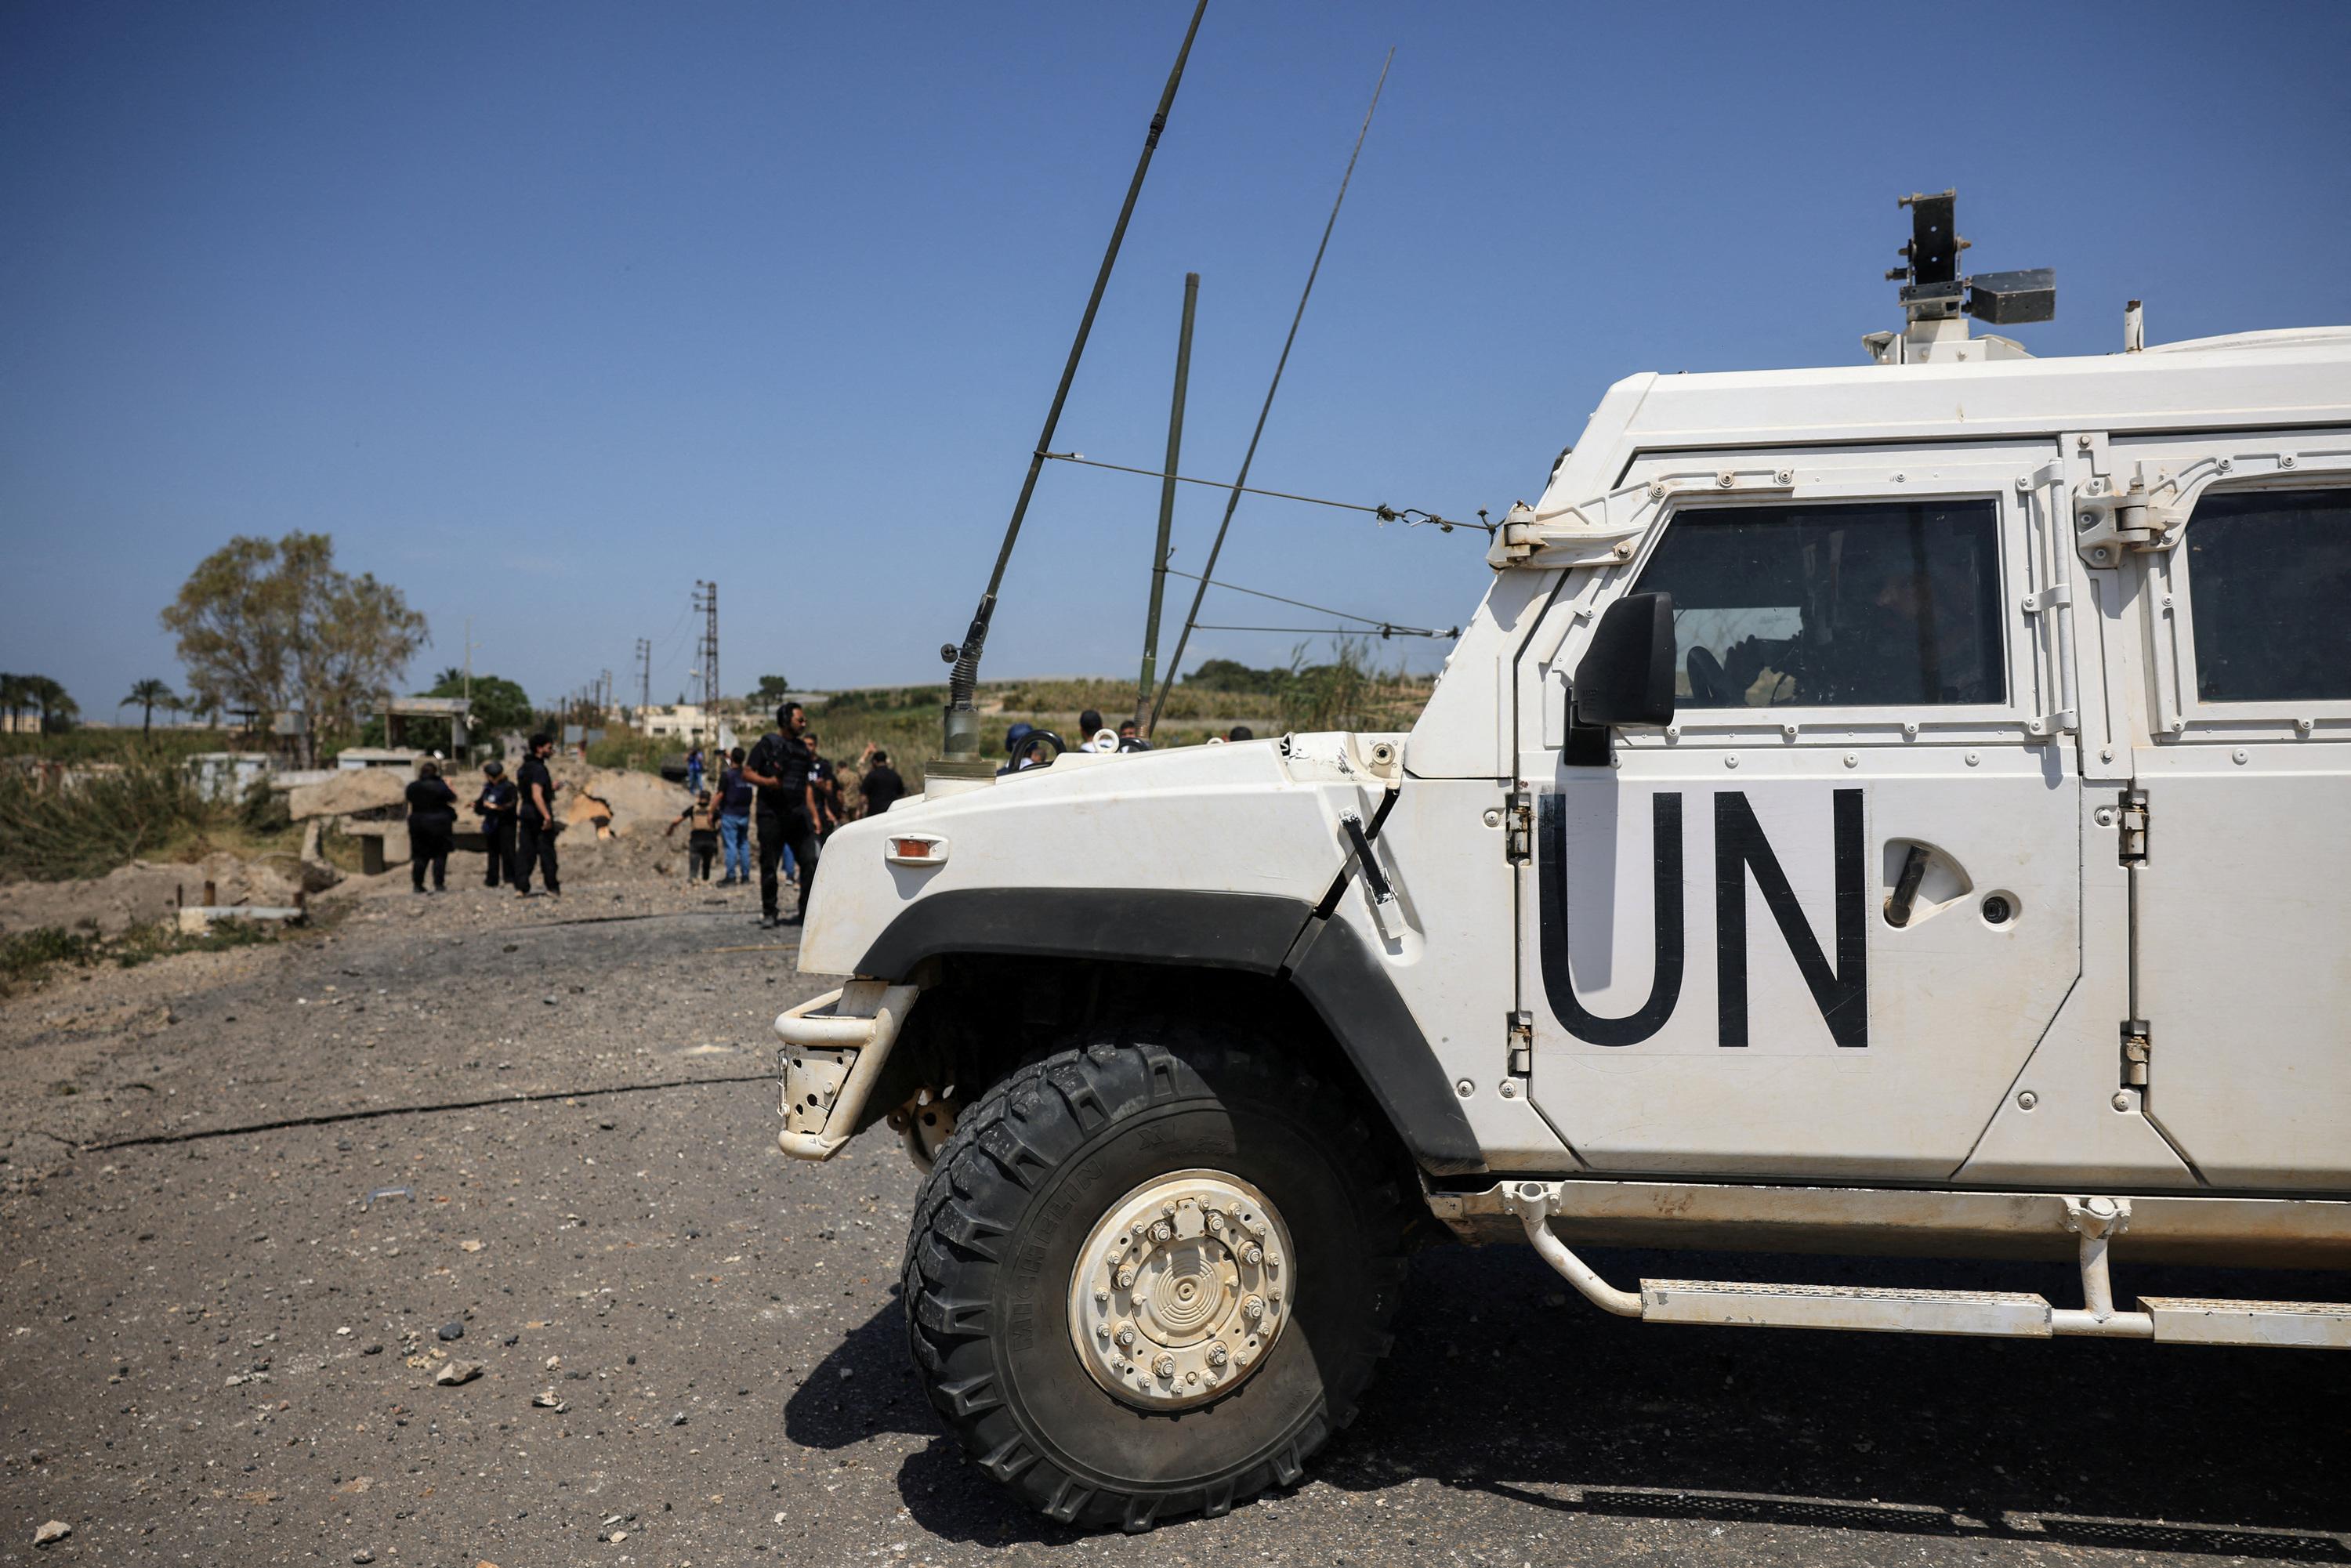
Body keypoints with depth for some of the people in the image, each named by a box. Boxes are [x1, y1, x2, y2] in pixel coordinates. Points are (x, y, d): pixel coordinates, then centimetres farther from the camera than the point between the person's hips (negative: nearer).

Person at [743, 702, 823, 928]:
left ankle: (807, 910, 2)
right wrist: (767, 781, -21)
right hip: (771, 814, -4)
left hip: (799, 815, 4)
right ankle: (769, 913, 11)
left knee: (810, 862, -5)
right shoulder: (767, 744, 1)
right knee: (769, 866, 2)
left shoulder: (803, 749, 17)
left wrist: (814, 815, 14)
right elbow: (747, 772, -3)